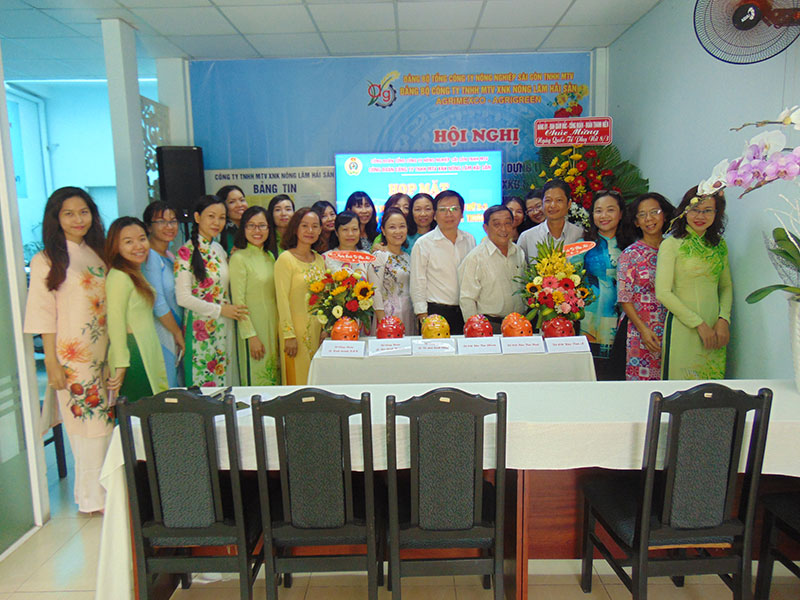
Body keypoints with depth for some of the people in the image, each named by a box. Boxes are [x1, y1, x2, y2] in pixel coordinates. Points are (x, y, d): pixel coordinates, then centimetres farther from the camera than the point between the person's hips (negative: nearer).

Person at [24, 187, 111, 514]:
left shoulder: (98, 254, 11)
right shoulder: (46, 261, -5)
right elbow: (44, 315, -7)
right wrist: (52, 362, -11)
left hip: (104, 352, 5)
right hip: (72, 356, -5)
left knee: (107, 421, 10)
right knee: (86, 424, 1)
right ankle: (91, 498, 16)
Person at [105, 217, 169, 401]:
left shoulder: (137, 275, 15)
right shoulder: (119, 277, -14)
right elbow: (115, 324, -17)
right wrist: (121, 365, -19)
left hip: (147, 354, 9)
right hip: (134, 356, -9)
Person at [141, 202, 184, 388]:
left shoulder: (170, 255, 14)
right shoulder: (149, 256, -13)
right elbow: (158, 304, -17)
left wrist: (179, 333, 11)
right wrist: (178, 333, -10)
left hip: (174, 333, 9)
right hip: (160, 335, -8)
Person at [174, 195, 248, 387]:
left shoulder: (219, 249, 12)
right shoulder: (187, 252, -9)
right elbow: (183, 298, -14)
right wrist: (221, 310, -13)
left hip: (223, 328, 6)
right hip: (200, 329, -6)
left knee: (223, 382, 11)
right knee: (203, 384, 1)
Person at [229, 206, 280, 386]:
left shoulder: (270, 257, 10)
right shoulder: (239, 258, -10)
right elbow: (238, 301, -13)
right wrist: (251, 335, -16)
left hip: (273, 328, 7)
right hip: (252, 327, -7)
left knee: (274, 381, 12)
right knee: (255, 380, 0)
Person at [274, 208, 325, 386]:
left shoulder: (320, 259, 9)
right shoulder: (285, 259, -10)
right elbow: (282, 299, -13)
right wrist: (289, 335, -16)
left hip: (317, 329, 6)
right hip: (295, 329, -6)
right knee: (297, 378, 2)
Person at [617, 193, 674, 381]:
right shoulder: (630, 254, -3)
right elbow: (625, 299, -6)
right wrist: (644, 330, -13)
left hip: (672, 331, 3)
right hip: (642, 332, -3)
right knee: (642, 380, 0)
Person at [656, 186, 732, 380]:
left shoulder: (720, 245, 11)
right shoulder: (671, 245, -6)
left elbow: (726, 286, 16)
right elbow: (663, 293, -11)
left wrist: (724, 319, -1)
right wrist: (699, 323, -11)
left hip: (715, 329, 5)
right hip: (682, 328, -5)